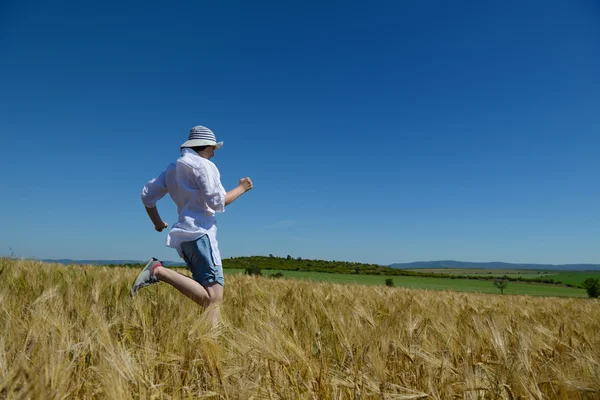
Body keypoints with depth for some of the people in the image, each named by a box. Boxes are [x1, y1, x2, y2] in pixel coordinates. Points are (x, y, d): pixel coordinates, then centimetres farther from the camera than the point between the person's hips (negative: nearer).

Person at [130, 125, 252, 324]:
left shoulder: (173, 168, 19)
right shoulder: (203, 165, -4)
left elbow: (147, 195, 18)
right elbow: (217, 202, -14)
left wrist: (157, 222, 31)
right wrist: (241, 188, 1)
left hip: (185, 237, 10)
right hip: (200, 233, -10)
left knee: (215, 296, 7)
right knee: (212, 298, -15)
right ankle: (159, 271, -18)